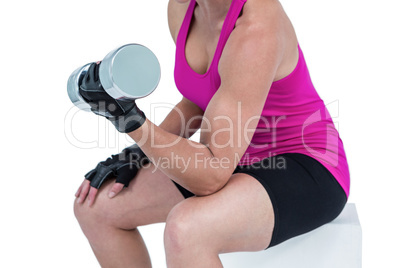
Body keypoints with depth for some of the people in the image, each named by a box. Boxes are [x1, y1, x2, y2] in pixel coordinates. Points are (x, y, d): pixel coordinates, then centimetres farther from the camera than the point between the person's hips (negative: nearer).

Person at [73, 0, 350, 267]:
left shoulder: (254, 32, -29)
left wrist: (130, 117, -37)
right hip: (241, 161, 9)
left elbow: (212, 177, -29)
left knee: (184, 231, -37)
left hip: (307, 173, -8)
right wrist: (136, 153, 3)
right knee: (95, 204, 1)